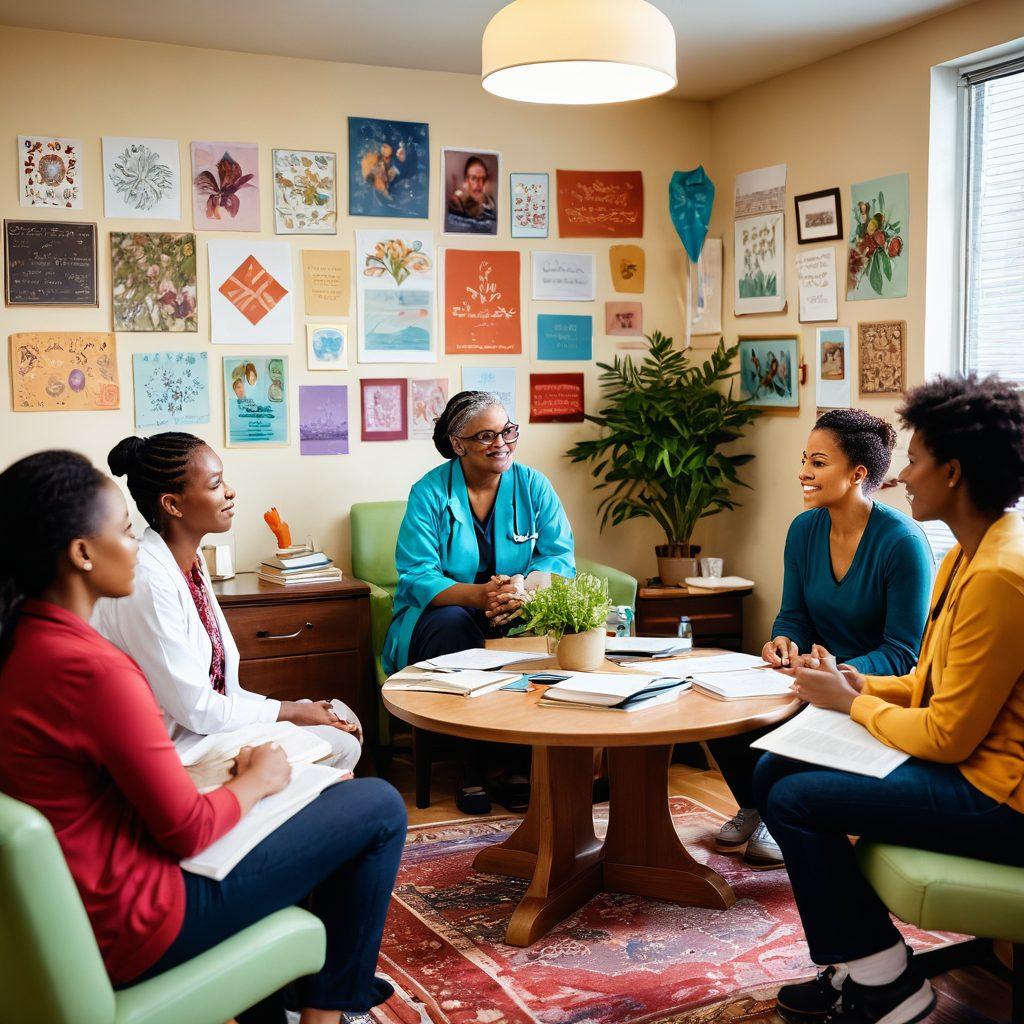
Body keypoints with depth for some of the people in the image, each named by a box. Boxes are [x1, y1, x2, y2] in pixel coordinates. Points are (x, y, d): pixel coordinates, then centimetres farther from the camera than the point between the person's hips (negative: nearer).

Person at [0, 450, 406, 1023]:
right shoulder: (94, 669, -28)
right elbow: (188, 832, -20)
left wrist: (240, 771, 3)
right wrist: (257, 780, -2)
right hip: (135, 924, -9)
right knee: (379, 806, -1)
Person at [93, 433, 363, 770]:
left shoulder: (191, 559, 5)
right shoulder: (147, 579, -24)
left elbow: (218, 686, 7)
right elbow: (197, 710, -21)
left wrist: (294, 709, -1)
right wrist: (294, 711, -10)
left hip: (206, 723, 9)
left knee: (338, 715, 7)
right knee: (340, 746, -10)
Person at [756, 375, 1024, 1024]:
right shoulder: (967, 557, 9)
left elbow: (948, 735, -22)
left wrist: (852, 703, -8)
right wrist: (868, 687, 1)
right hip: (969, 763, 10)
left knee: (793, 799, -16)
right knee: (773, 770, 5)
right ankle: (860, 963, 11)